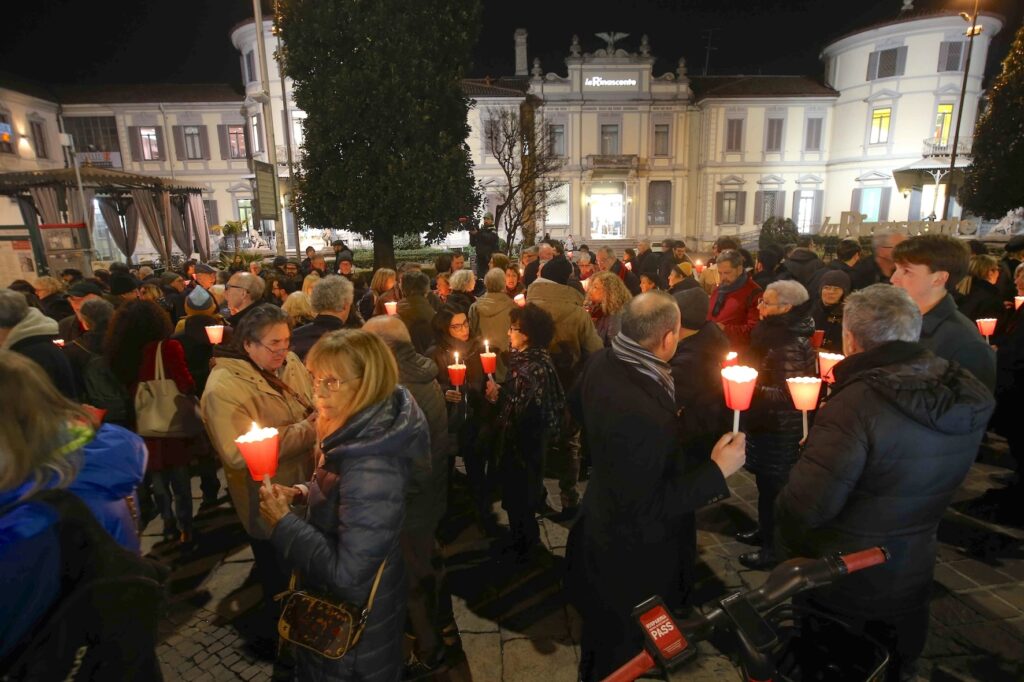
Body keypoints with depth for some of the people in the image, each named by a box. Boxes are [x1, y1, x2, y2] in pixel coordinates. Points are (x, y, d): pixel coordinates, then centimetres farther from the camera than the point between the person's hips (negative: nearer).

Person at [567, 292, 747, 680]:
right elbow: (646, 507, -30)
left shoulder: (601, 363, -13)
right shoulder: (644, 414, -40)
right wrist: (718, 471, -25)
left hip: (604, 520, 9)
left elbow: (577, 405, 9)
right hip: (630, 551, -9)